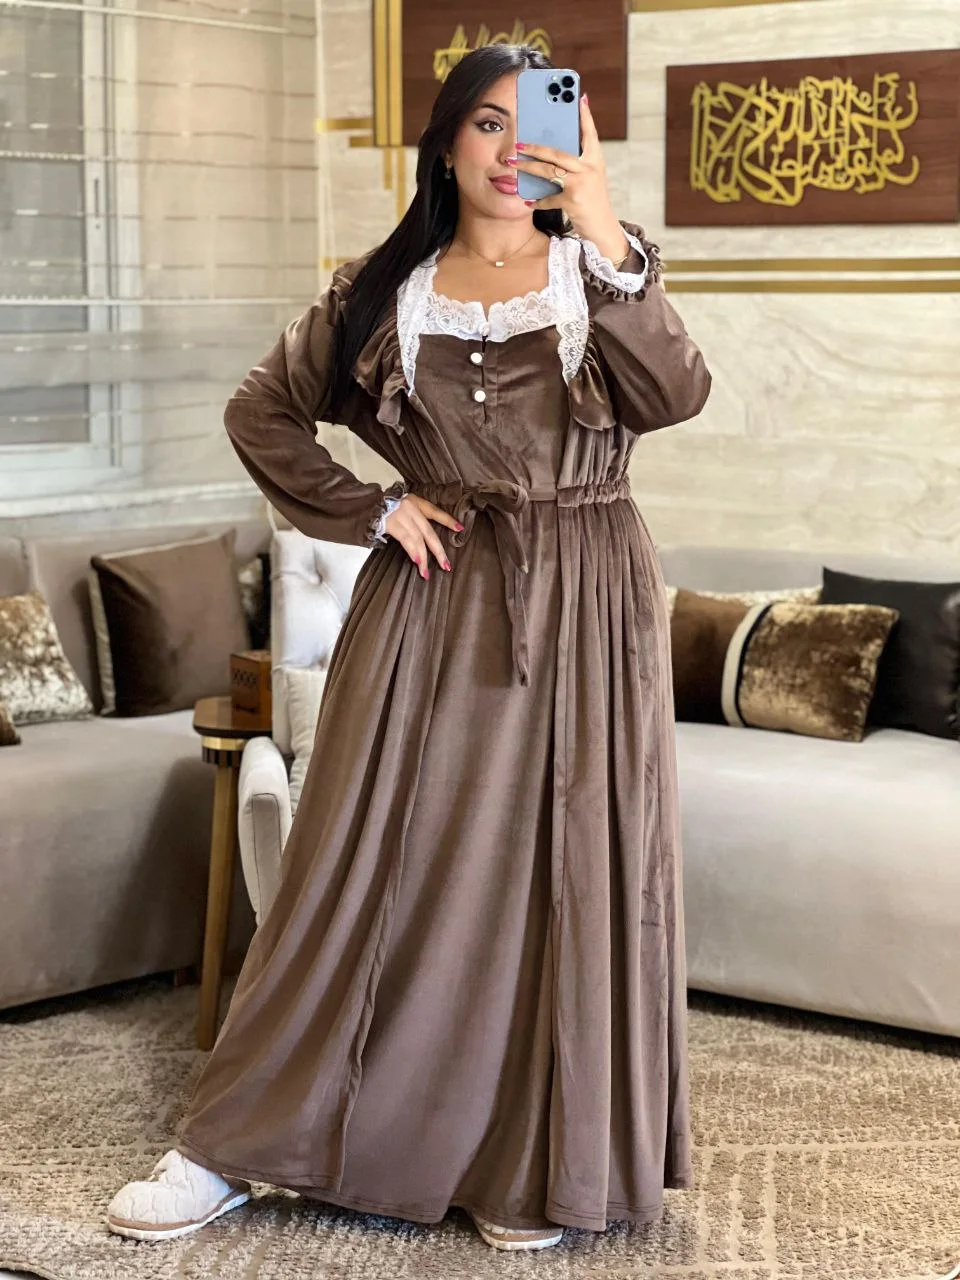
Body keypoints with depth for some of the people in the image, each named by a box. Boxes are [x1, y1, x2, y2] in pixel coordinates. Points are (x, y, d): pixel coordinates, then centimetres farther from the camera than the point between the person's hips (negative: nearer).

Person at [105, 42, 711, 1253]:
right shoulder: (385, 289, 6)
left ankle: (537, 1167, 14)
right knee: (369, 867, 1)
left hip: (582, 611, -1)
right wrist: (369, 510, 1)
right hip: (431, 602, 1)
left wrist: (605, 238, -26)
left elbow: (675, 394, -16)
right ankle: (233, 1148, 10)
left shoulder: (597, 274, 3)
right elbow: (260, 411, 12)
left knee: (561, 871, 0)